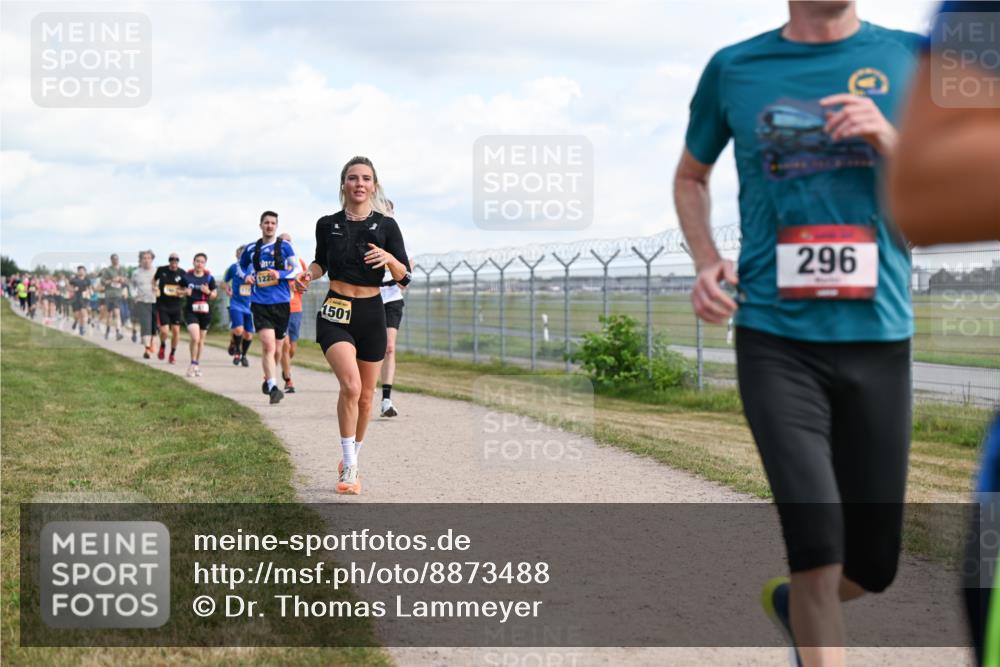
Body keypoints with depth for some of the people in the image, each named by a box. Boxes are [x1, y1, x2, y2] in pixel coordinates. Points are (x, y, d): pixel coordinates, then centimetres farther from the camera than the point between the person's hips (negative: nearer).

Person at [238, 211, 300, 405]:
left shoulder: (284, 246, 2)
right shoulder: (251, 248, 8)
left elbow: (297, 269, 0)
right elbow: (241, 265, 25)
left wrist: (280, 274, -17)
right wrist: (246, 276, 4)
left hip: (281, 302, 1)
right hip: (260, 303, -1)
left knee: (274, 347, 12)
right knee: (268, 345, -17)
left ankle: (268, 380, 34)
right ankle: (273, 388, -21)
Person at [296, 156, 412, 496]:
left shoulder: (386, 225, -1)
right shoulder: (327, 224, 2)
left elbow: (404, 277, -4)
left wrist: (389, 259, -24)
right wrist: (308, 274, -2)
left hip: (371, 314, 2)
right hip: (335, 313, -1)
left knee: (366, 395, 10)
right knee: (351, 385, -23)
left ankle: (352, 459, 31)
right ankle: (349, 466, -13)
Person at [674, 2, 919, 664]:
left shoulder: (911, 60, 4)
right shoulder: (734, 69, 3)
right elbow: (690, 176, 19)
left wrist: (887, 139, -13)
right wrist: (707, 261, 1)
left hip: (879, 339, 2)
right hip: (776, 339, -2)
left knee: (874, 562, 11)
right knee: (817, 542, -15)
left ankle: (793, 602, 44)